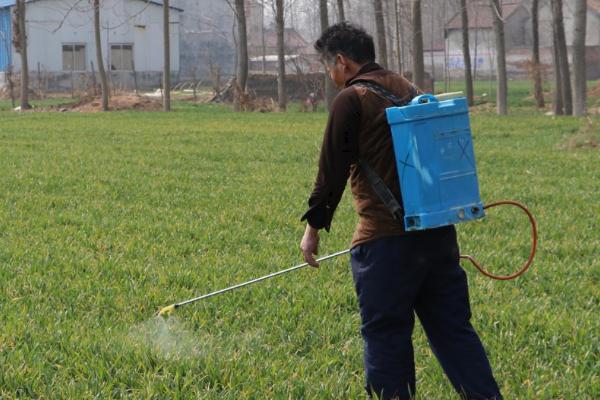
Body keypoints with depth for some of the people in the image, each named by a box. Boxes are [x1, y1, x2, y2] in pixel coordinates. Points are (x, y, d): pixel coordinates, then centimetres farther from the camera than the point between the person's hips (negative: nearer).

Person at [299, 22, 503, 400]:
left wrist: (314, 226, 1)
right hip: (438, 229, 7)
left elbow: (332, 169, -8)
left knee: (386, 333, 1)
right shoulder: (407, 89, 16)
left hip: (386, 238, -7)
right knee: (453, 327, 10)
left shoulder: (351, 99, -7)